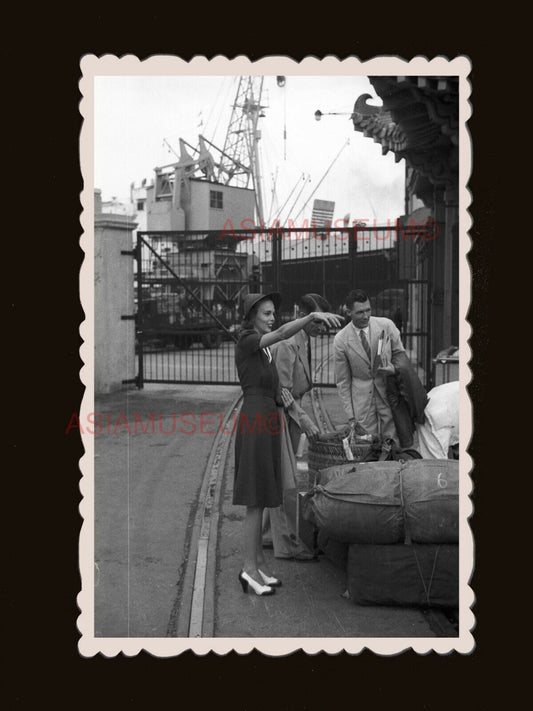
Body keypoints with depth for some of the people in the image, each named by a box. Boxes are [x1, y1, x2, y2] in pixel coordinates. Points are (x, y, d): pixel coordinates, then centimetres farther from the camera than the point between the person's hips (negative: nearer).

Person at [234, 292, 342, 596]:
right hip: (255, 422, -9)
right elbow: (282, 333, -28)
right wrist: (313, 315, -41)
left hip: (269, 422, 9)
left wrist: (282, 394, 0)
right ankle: (250, 568, 0)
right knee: (256, 498, -6)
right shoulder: (246, 341, -9)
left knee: (262, 497, 12)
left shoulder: (265, 349, 18)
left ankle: (259, 560, 20)